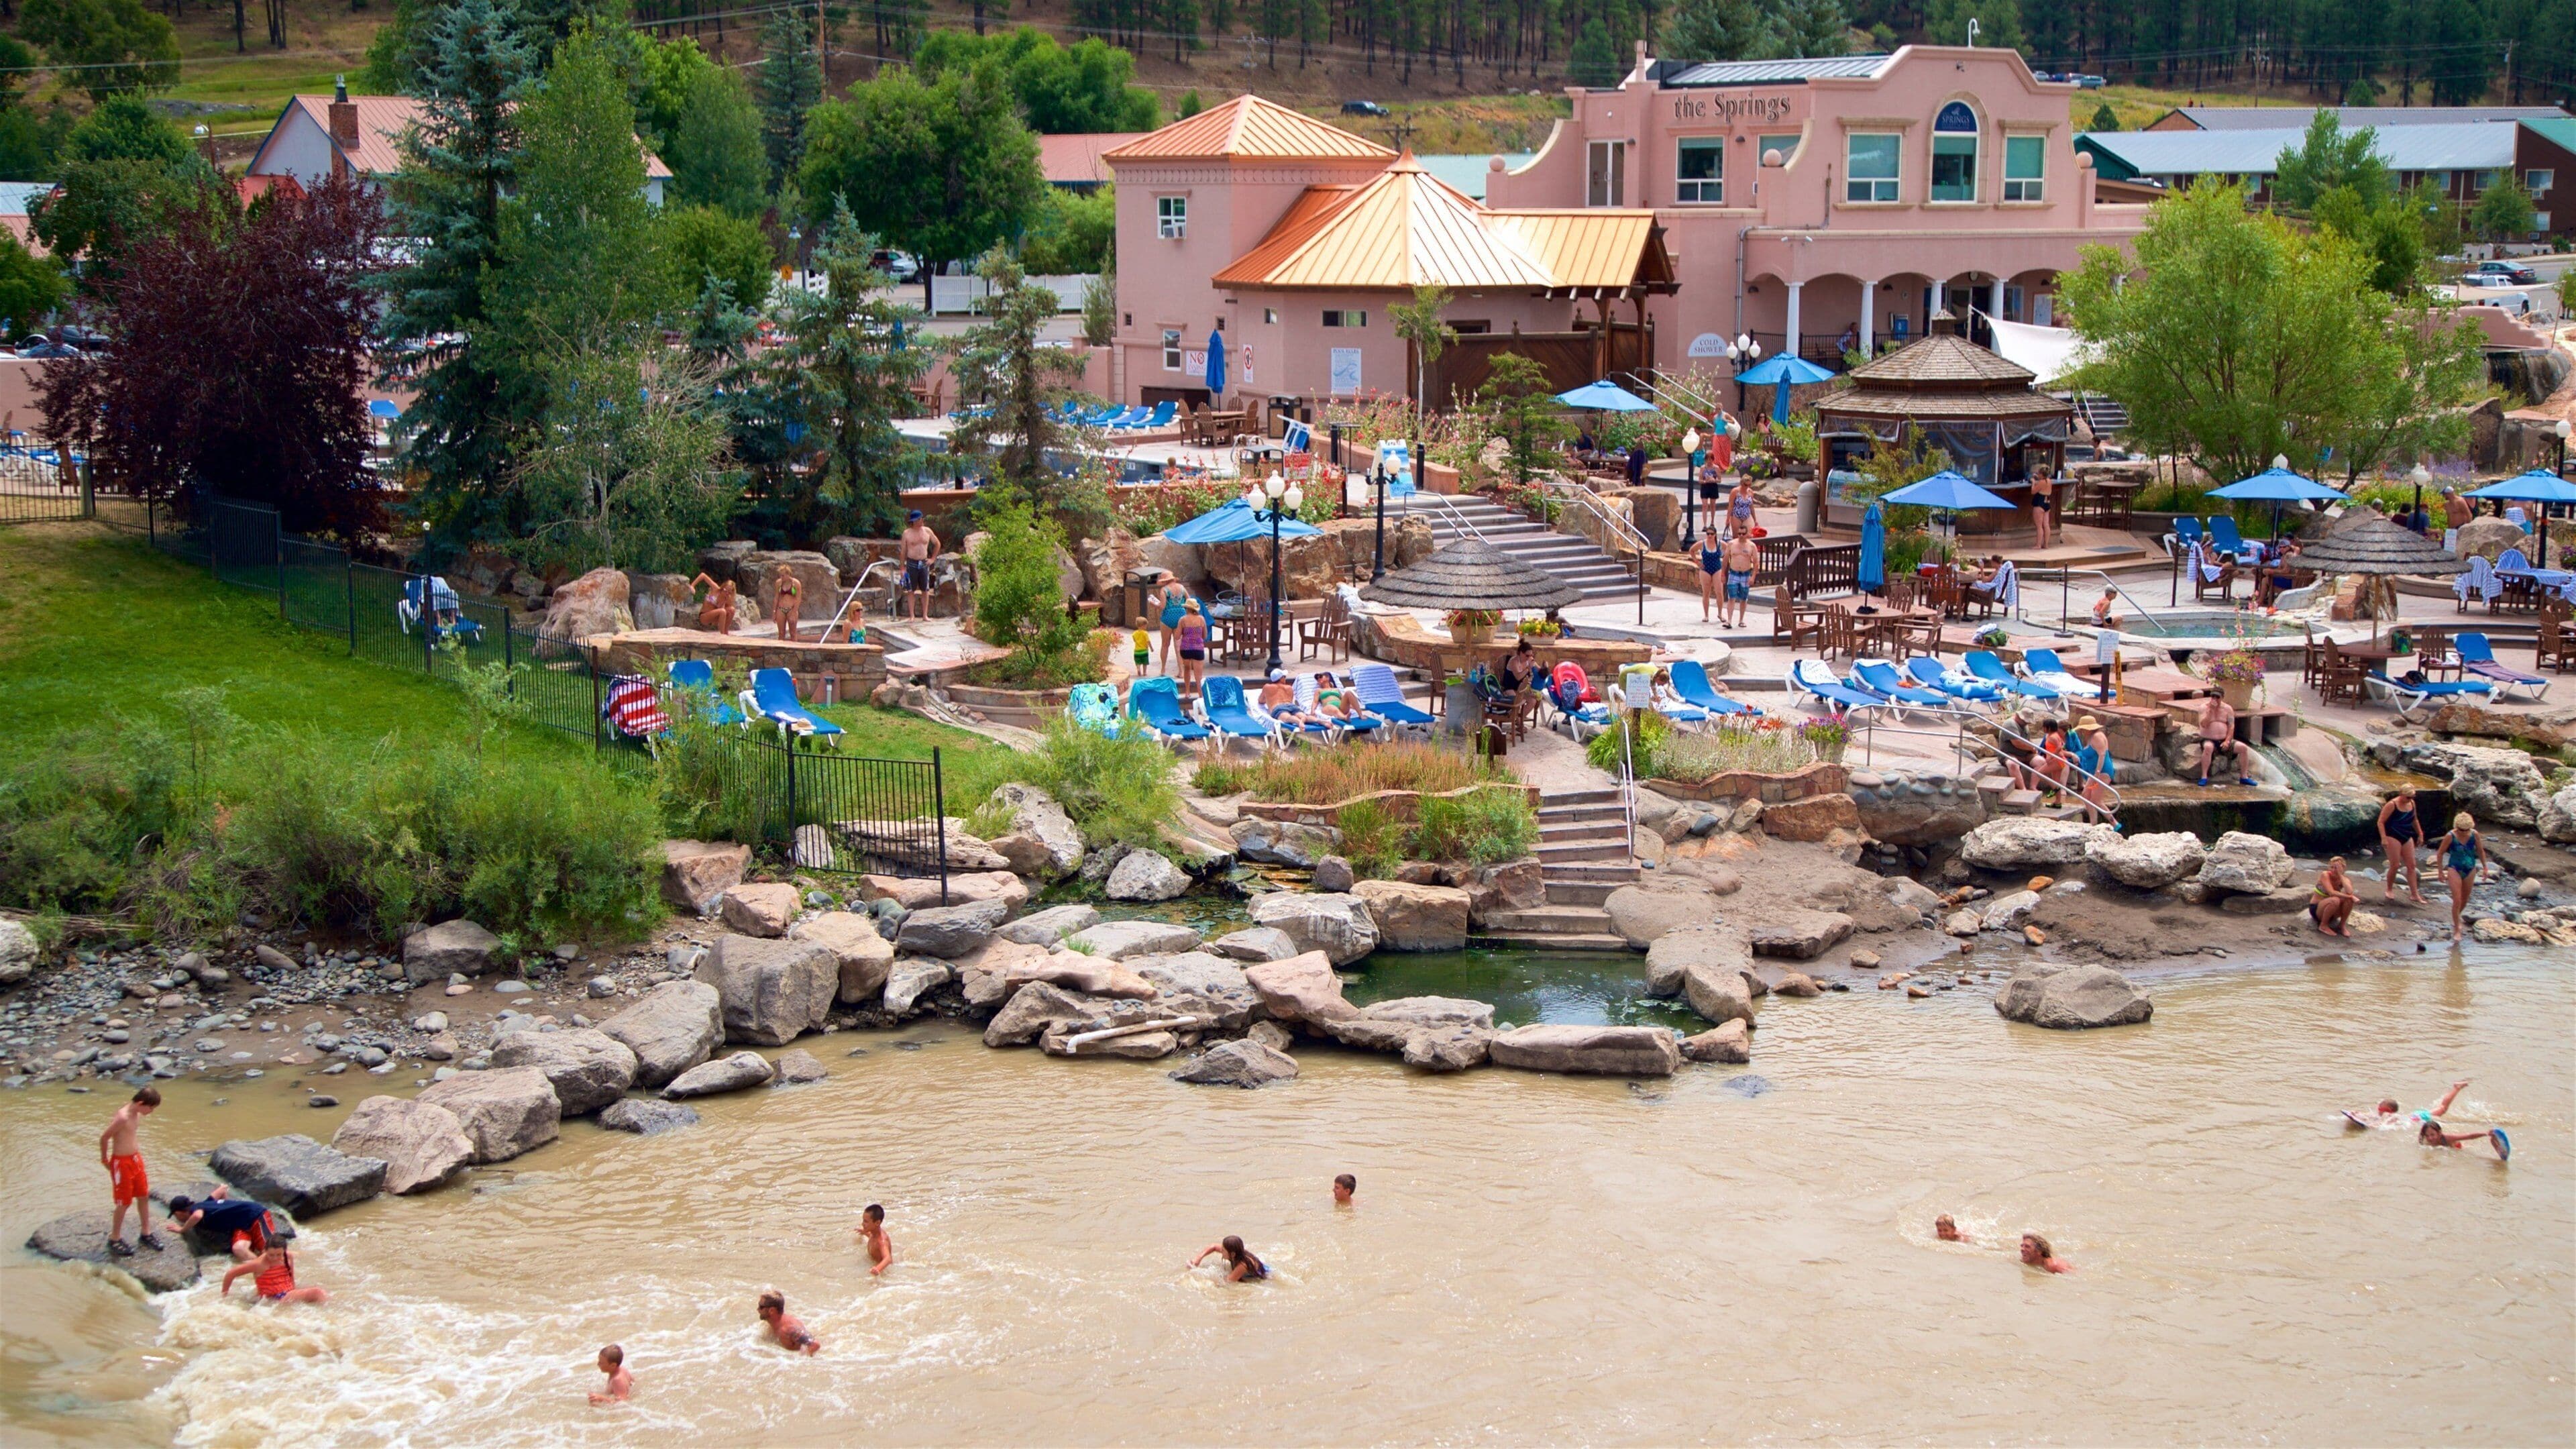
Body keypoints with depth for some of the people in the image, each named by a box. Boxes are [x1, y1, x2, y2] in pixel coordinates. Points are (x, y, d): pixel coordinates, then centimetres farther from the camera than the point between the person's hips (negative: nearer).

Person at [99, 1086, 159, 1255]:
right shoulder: (123, 1117, -26)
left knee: (144, 1196, 15)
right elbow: (104, 1138, -20)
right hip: (122, 1163, -8)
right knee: (124, 1203, 1)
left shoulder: (137, 1114, 1)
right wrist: (105, 1159, -7)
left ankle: (145, 1233, 29)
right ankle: (114, 1240, 16)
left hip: (135, 1159, 8)